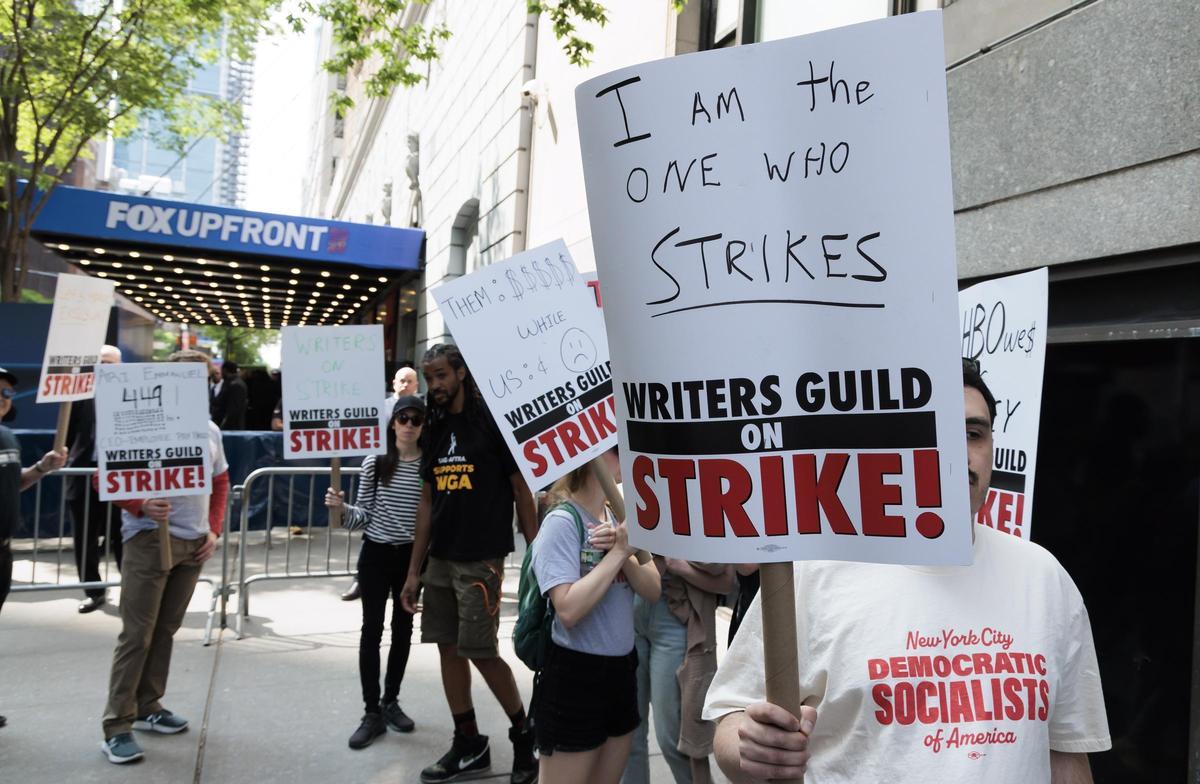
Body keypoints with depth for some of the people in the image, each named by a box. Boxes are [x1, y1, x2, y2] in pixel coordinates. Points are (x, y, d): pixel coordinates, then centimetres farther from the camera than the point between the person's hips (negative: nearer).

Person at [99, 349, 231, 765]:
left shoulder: (210, 429, 8)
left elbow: (220, 482, 17)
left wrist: (214, 529, 8)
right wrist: (139, 506, -24)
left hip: (193, 543, 6)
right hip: (150, 539, -6)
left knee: (166, 630, 15)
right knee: (137, 634, -2)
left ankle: (147, 707, 28)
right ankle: (116, 725, 7)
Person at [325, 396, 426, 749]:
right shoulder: (374, 462, -4)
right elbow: (363, 516, -2)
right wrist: (342, 508, -19)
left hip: (412, 555, 1)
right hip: (376, 553, -1)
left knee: (403, 628, 12)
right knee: (372, 629, 3)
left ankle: (391, 702, 29)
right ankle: (372, 713, 13)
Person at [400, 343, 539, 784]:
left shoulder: (492, 422, -8)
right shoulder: (436, 431, 11)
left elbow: (522, 490, -7)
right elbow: (427, 502, 12)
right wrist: (414, 570, 11)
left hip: (481, 560, -7)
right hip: (440, 559, 7)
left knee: (480, 652, -4)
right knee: (449, 648, 9)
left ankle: (524, 734, 18)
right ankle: (469, 746, 23)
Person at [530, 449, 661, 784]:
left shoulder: (618, 518, 4)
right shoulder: (562, 522, -17)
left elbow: (653, 591, 0)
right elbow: (569, 610, -27)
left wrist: (624, 553, -17)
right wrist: (617, 552, -21)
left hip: (621, 669, 7)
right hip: (574, 676, -7)